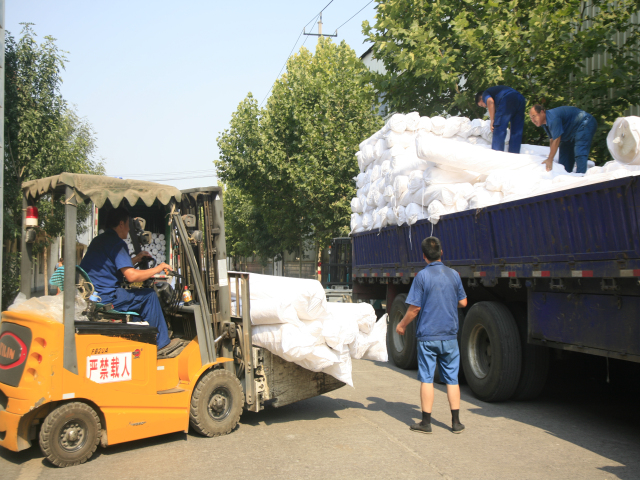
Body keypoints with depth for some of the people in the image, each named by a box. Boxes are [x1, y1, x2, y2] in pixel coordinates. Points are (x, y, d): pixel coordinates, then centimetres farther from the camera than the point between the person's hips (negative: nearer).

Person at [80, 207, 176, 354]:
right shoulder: (116, 242, -12)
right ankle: (157, 344, 5)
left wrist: (137, 258, 31)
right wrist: (158, 268, -7)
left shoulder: (99, 240, 20)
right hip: (104, 297, -11)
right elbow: (131, 276, -19)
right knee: (149, 295, -3)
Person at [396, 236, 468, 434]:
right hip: (450, 336, 4)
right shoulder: (453, 274, 3)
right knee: (452, 379, 10)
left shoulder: (422, 275, -10)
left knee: (427, 379, 3)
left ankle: (426, 422, 8)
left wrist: (402, 325, 5)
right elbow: (463, 302, 12)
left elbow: (415, 308, -10)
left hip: (427, 335, -3)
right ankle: (456, 422, 14)